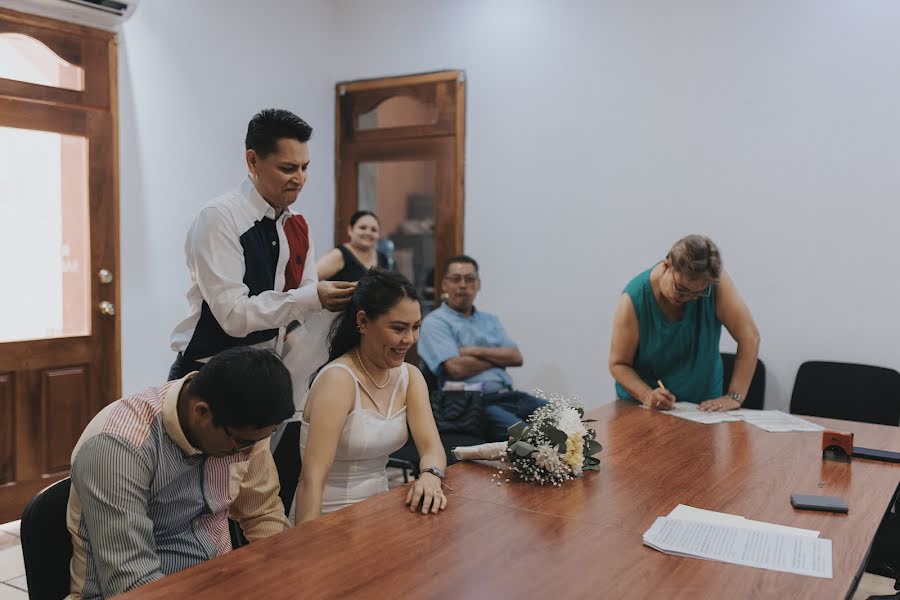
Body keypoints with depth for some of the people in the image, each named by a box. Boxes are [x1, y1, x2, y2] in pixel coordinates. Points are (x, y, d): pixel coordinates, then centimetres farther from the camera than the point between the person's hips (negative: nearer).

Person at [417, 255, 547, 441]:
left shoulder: (489, 320, 25)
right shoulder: (435, 322, 4)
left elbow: (516, 357, 11)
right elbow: (457, 368, -10)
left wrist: (476, 351, -3)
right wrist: (498, 357, 5)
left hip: (509, 395, 7)